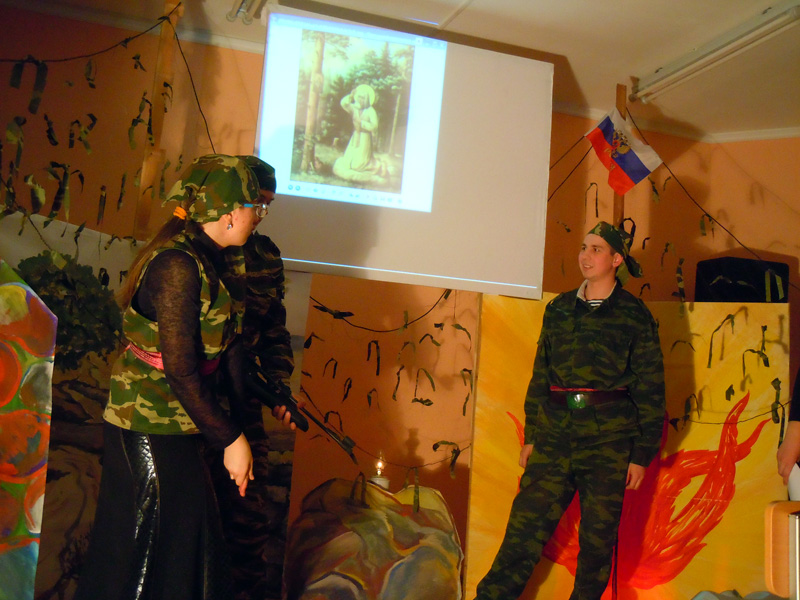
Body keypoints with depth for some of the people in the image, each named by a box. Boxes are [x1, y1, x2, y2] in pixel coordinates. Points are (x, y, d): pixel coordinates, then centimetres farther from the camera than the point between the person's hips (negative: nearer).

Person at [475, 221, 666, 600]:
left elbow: (650, 390, 2)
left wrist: (642, 454, -2)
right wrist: (531, 436, 11)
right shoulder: (558, 309, 12)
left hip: (608, 442, -2)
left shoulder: (635, 316, 2)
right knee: (525, 526, 1)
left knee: (598, 537, 6)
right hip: (555, 438, 3)